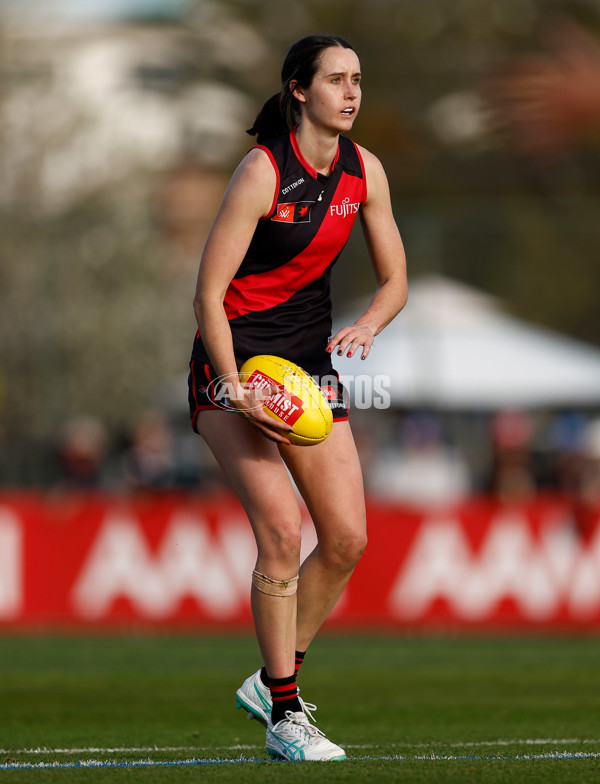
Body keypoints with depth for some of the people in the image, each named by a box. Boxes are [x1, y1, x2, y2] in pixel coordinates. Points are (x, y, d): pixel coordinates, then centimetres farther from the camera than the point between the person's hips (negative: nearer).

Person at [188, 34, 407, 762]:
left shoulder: (363, 170, 0)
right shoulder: (261, 172, -18)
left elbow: (394, 280, 8)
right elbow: (208, 294, -17)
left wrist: (365, 326, -14)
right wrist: (238, 391, -23)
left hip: (311, 364, 6)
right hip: (234, 367, -6)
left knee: (347, 539, -2)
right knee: (281, 531, -19)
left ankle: (271, 681, 19)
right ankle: (284, 717, -10)